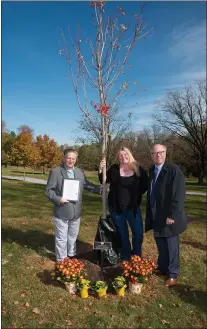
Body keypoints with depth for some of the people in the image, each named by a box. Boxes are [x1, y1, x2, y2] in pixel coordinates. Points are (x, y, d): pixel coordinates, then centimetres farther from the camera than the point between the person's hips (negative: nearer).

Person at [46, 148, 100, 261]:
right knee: (61, 238, 9)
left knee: (73, 236, 22)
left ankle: (72, 256, 41)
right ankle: (61, 260, 26)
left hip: (76, 212, 5)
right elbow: (49, 190, -10)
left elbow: (88, 185, 12)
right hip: (62, 212, -5)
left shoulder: (80, 172, 8)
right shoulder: (55, 171, -9)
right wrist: (58, 199, -23)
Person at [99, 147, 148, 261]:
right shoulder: (114, 169, -4)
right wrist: (101, 170, -9)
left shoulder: (138, 169, -4)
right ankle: (125, 257, 31)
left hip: (133, 207, 0)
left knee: (138, 233, 3)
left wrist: (136, 194, -3)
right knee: (122, 234, 13)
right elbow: (103, 181, 5)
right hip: (116, 207, 0)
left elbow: (145, 184, 5)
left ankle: (136, 256, 27)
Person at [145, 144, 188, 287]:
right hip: (156, 216, 7)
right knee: (161, 246, 18)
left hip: (169, 217, -6)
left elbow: (179, 195, -19)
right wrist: (150, 214, 13)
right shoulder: (152, 170, 7)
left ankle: (173, 275, 23)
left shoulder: (174, 170, -16)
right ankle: (162, 269, 35)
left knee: (172, 247, 7)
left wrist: (173, 215, -21)